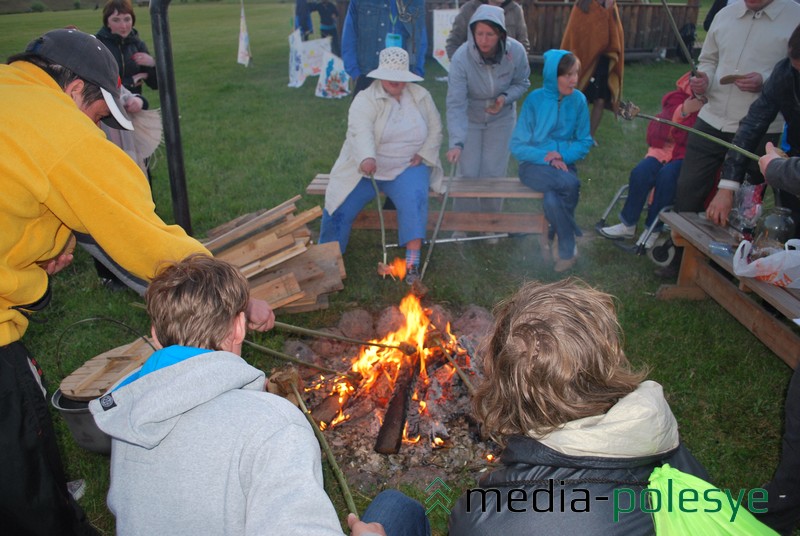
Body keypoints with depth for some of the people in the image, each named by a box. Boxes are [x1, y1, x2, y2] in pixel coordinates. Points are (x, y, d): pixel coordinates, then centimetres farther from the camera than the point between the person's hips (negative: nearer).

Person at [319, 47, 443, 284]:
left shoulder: (421, 96, 5)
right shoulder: (365, 99, -9)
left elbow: (435, 130, 13)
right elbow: (361, 131, -28)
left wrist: (423, 154, -6)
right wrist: (367, 158, -49)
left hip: (407, 167, 1)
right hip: (365, 168, -1)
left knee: (415, 197, -31)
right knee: (339, 205, -16)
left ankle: (412, 261, -28)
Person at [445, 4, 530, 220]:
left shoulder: (516, 52, -21)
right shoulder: (461, 58, -29)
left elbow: (522, 83, -1)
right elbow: (456, 104, -32)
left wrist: (506, 98, -23)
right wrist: (456, 143, -42)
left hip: (501, 119, 2)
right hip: (469, 119, -1)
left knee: (493, 173, 3)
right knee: (467, 173, -2)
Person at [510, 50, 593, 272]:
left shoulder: (578, 100, -1)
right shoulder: (535, 99, -8)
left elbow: (585, 142, 5)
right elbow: (518, 145, -6)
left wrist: (562, 155, -13)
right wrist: (546, 157, -19)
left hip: (564, 164, 2)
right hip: (534, 165, -2)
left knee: (552, 199, -30)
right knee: (570, 185, -30)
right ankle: (570, 245, -12)